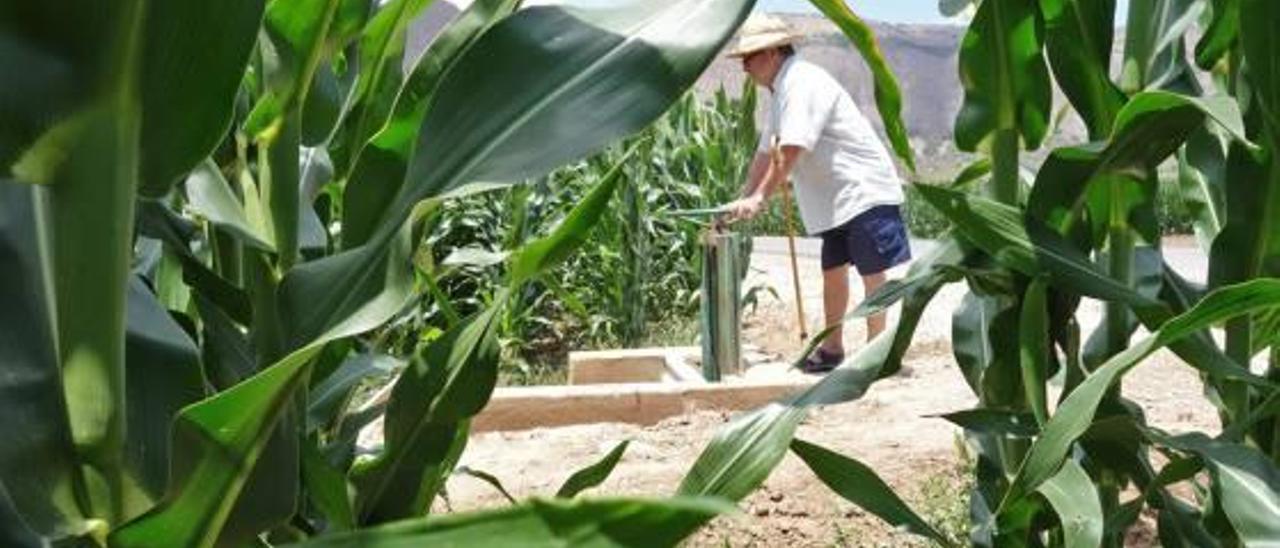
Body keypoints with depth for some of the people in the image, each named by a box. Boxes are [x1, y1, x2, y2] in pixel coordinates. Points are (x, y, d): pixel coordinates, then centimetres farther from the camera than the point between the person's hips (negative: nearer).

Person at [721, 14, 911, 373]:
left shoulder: (803, 83, -18)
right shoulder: (783, 91, 14)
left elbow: (790, 151, -26)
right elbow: (766, 153, 16)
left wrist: (759, 199, -25)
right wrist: (741, 200, 12)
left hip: (863, 190, -10)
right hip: (837, 196, 10)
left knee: (871, 271, -4)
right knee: (832, 270, 13)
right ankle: (832, 348, 22)